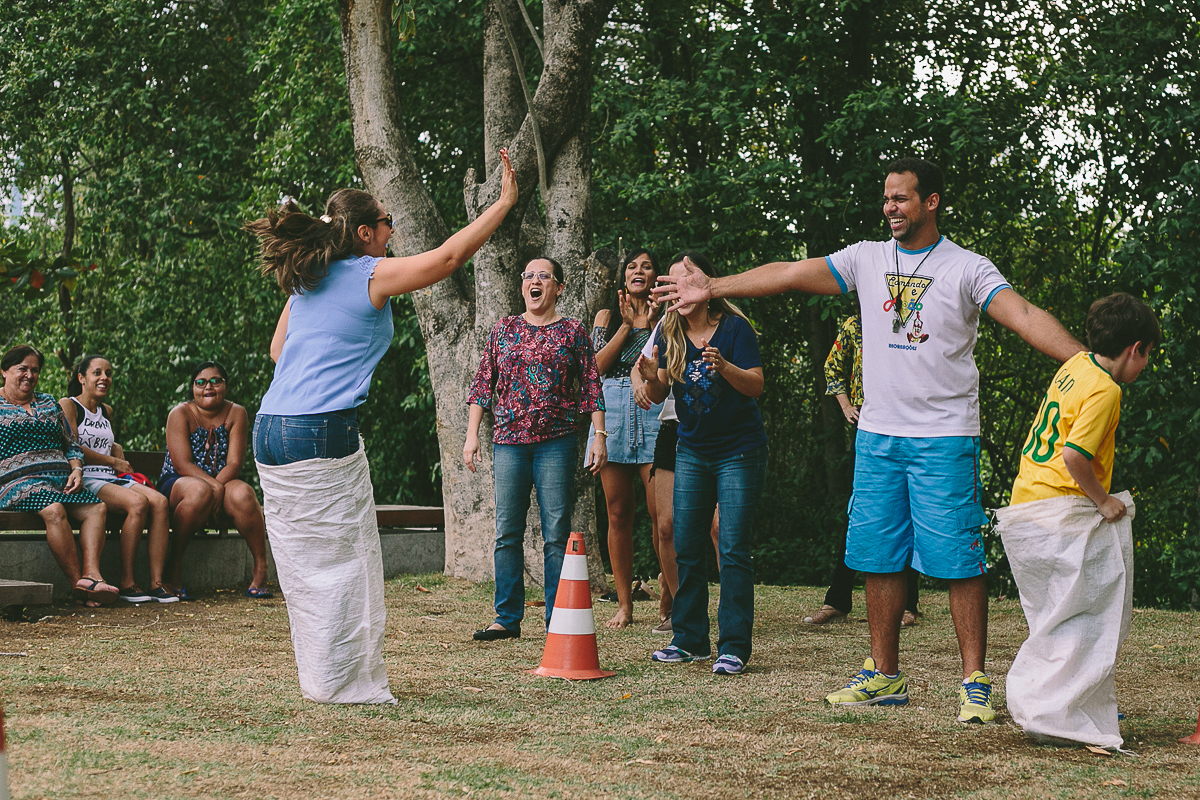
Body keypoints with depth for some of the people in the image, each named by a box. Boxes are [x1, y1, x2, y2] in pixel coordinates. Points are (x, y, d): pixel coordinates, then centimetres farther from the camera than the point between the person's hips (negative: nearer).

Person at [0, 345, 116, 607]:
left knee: (96, 507, -23)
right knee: (54, 510, -36)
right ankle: (78, 584, -35)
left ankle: (91, 574, -38)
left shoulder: (48, 403, 26)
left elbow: (71, 445, 27)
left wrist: (76, 470, 6)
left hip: (60, 479, 6)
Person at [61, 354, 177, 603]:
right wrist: (113, 462, -3)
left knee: (159, 501, -22)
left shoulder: (106, 411, 25)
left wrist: (118, 450, 16)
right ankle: (126, 583, -29)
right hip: (84, 480, -7)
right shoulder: (67, 406, 1)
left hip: (112, 479, 7)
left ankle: (157, 583, -27)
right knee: (137, 502, -33)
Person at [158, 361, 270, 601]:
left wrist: (217, 486, -26)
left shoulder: (236, 414, 1)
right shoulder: (180, 414, -6)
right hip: (178, 484, -2)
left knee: (242, 493, -32)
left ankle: (261, 570, -21)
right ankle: (174, 566, -24)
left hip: (222, 482, 2)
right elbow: (183, 464, -16)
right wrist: (214, 487, -29)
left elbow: (234, 464, -7)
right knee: (200, 491, -38)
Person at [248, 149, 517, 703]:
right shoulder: (371, 276, -4)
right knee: (340, 563, 0)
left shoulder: (305, 283, 16)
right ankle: (343, 685, 3)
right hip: (323, 434, -8)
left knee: (304, 565, 14)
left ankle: (320, 678, 21)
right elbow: (450, 256, -1)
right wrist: (505, 201, 7)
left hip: (271, 430, 8)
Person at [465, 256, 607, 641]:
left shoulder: (573, 331, 7)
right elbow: (483, 385, 12)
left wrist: (599, 435, -3)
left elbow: (591, 387, 5)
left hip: (556, 442, -2)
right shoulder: (504, 329, 12)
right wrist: (472, 434, 5)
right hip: (508, 440, 2)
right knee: (507, 533, 2)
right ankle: (508, 618, 8)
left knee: (556, 534, -3)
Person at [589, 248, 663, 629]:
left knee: (661, 513, -10)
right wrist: (627, 324, -3)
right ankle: (624, 605, 6)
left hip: (654, 412, -2)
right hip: (613, 410, 2)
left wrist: (652, 323, -6)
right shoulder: (607, 316, 17)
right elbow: (598, 365, 2)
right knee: (618, 512, 1)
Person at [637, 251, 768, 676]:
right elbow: (658, 395, 3)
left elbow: (756, 386, -17)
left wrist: (724, 367, -35)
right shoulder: (670, 334, 2)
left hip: (739, 451, -5)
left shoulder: (734, 328, -12)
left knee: (732, 549, -10)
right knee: (686, 549, 5)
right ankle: (689, 640, 16)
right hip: (692, 451, 5)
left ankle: (734, 647, -6)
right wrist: (651, 377, -19)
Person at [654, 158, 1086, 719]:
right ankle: (884, 675, 18)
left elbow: (1023, 315, -14)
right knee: (878, 558, 8)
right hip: (878, 434, 5)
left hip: (945, 438, -4)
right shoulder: (867, 259, 9)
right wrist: (712, 287, 1)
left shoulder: (967, 268, -3)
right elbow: (791, 274, 6)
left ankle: (975, 681, 0)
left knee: (957, 560, -6)